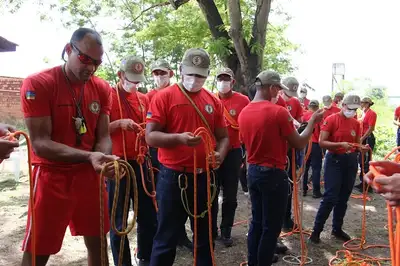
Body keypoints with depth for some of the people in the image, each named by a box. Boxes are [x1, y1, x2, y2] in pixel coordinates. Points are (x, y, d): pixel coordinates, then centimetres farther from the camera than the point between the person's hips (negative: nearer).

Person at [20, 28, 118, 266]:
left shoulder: (102, 88, 2)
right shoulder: (37, 84, -13)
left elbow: (103, 136, 1)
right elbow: (40, 143, -18)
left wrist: (104, 159, -22)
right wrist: (89, 156, -30)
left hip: (90, 175, 5)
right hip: (52, 175, -4)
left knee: (97, 242, 15)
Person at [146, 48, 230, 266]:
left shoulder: (213, 101, 7)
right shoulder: (164, 97, -6)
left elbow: (223, 136, 11)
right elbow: (150, 136, -11)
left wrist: (220, 154, -10)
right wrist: (179, 138, -28)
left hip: (205, 177, 5)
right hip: (173, 177, -4)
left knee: (205, 236, 19)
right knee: (166, 238, 8)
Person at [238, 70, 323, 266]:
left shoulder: (244, 113, 3)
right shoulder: (279, 112, -17)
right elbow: (299, 144, -10)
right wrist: (312, 122, 5)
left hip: (253, 171, 7)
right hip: (273, 174, -7)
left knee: (256, 222, 19)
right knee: (271, 227, 7)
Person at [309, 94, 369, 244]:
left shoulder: (356, 123, 8)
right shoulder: (331, 120, -10)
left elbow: (357, 143, 16)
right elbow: (321, 142, -15)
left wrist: (362, 148, -7)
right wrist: (340, 144, -26)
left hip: (351, 161, 6)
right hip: (334, 160, -6)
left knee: (343, 198, 12)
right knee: (330, 197, -8)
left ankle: (337, 229, 27)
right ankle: (316, 230, 5)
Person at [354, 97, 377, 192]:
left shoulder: (371, 113, -12)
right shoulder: (364, 113, 12)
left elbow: (371, 128, -17)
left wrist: (362, 139, -18)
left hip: (368, 139, -9)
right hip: (363, 139, 9)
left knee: (366, 162, -5)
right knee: (361, 161, 13)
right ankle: (363, 182, 24)